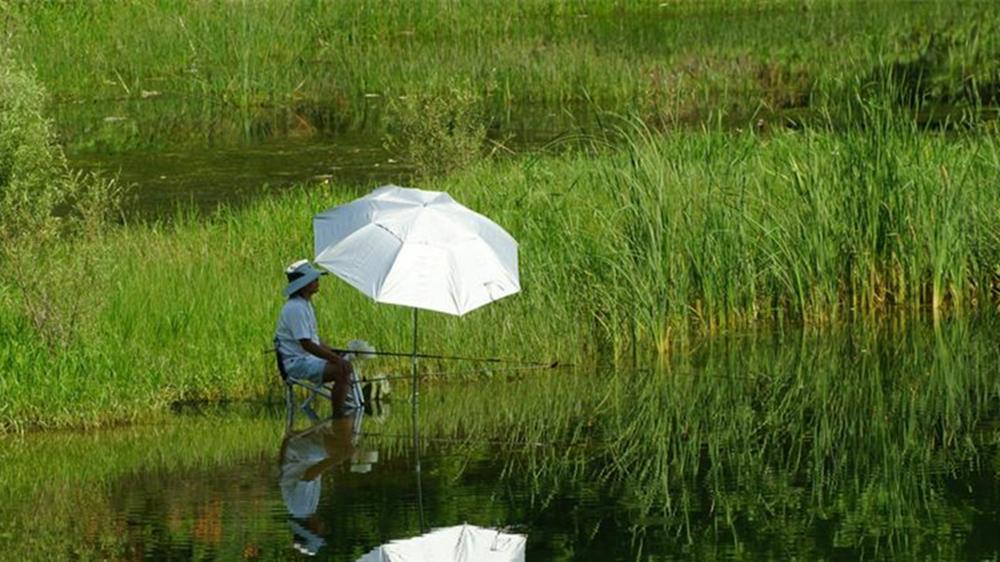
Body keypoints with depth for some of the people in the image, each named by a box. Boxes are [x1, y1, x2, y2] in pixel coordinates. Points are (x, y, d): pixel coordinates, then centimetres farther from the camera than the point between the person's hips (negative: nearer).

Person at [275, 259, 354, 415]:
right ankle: (337, 419, -21)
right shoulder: (295, 308, -19)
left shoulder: (305, 305, 15)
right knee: (341, 371, -24)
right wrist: (336, 359, -23)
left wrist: (336, 355, 8)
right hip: (297, 364, -11)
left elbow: (315, 339, 21)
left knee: (346, 367, 11)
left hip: (309, 360, 11)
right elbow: (306, 344, -24)